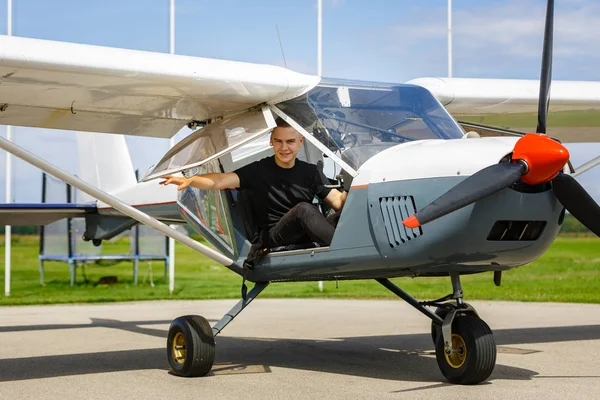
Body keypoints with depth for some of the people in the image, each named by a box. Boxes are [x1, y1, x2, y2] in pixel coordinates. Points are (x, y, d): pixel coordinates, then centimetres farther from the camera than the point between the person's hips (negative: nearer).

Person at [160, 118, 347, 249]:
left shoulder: (311, 172, 11)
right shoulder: (259, 170, 2)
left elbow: (338, 202, 2)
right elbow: (221, 180, -12)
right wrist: (190, 180, -30)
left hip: (308, 237, 4)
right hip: (273, 238, -3)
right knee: (304, 209, -35)